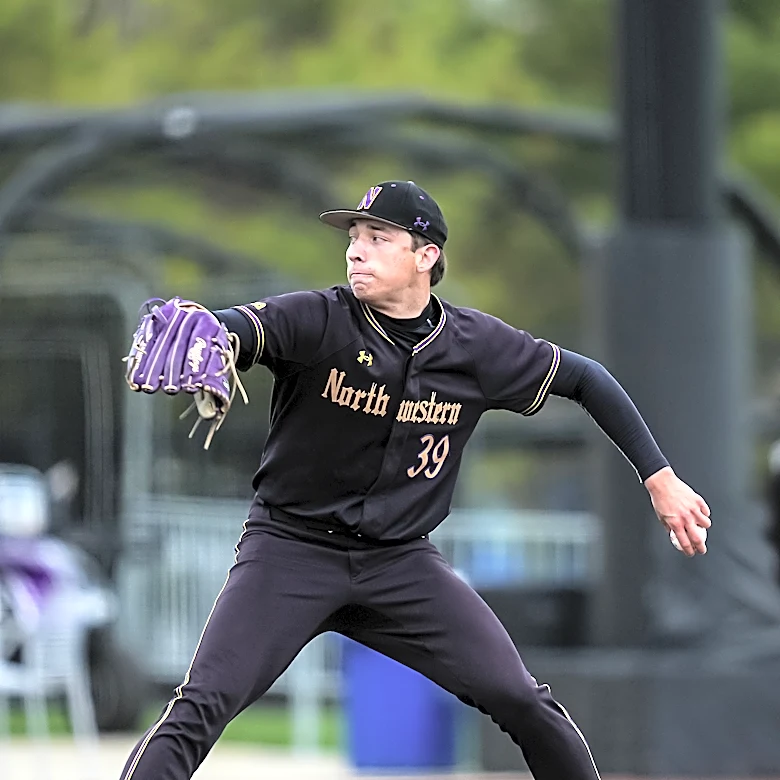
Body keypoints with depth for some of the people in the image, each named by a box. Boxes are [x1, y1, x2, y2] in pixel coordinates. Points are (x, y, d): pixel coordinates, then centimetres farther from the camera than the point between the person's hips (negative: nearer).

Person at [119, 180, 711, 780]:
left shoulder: (477, 347, -4)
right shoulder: (318, 321, -14)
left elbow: (585, 379, 10)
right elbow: (237, 329, -34)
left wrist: (660, 478, 6)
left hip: (401, 562, 3)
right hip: (293, 548, -3)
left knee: (521, 701, -3)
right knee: (200, 706, -19)